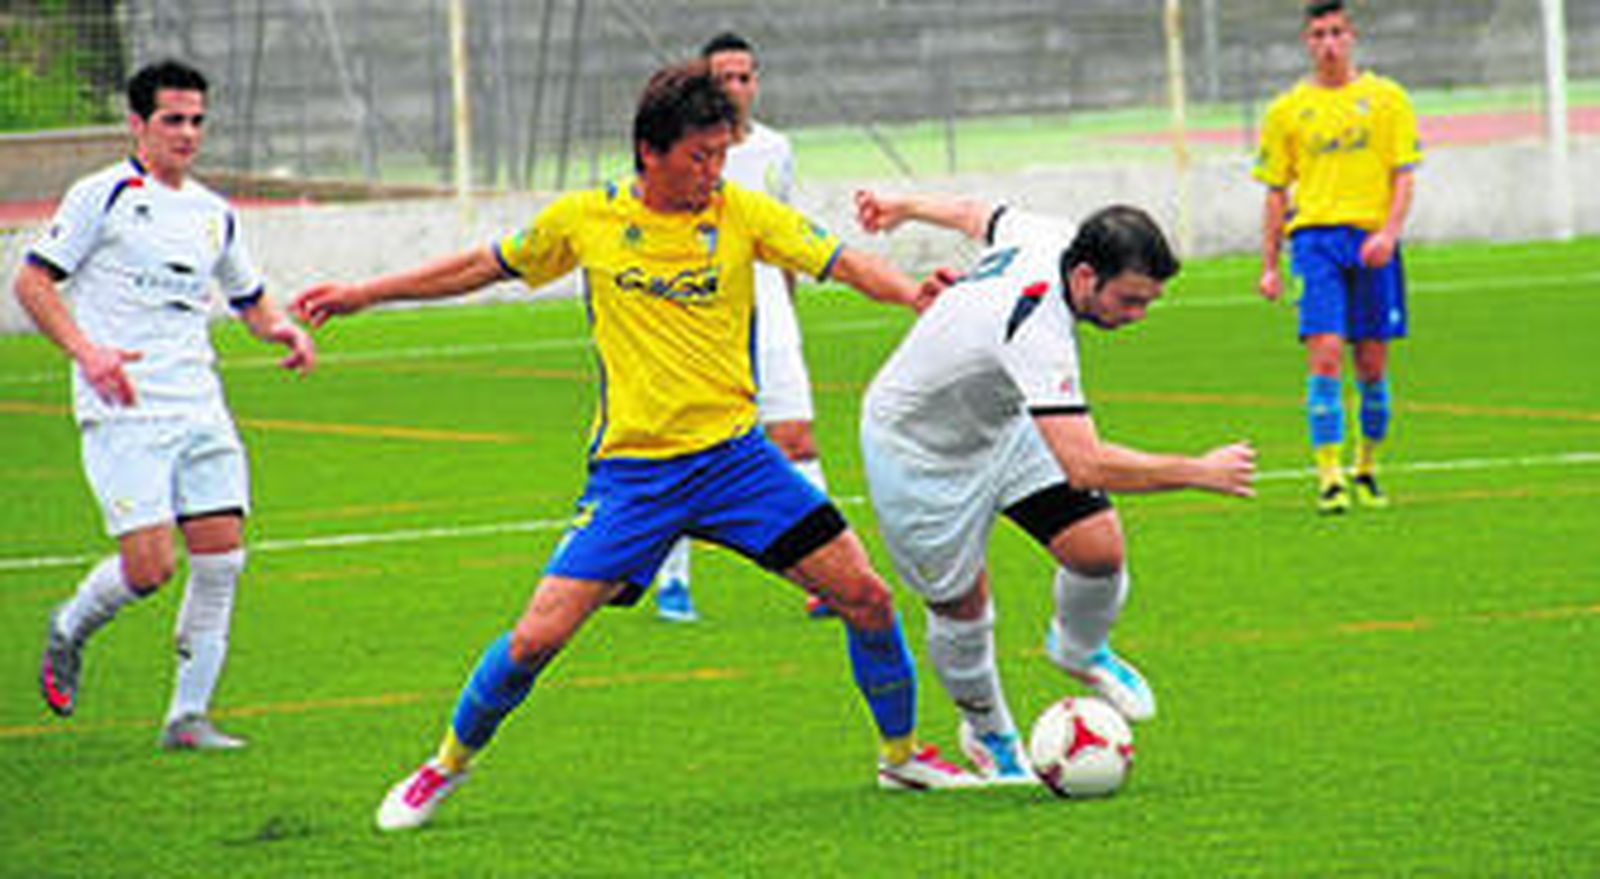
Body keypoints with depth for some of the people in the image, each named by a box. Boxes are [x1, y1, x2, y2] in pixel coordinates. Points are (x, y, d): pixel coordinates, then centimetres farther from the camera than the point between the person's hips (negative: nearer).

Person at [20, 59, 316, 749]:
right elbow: (32, 282, -6)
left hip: (197, 405, 6)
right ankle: (70, 630, 18)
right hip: (122, 411, -6)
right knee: (148, 567, -14)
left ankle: (188, 715, 4)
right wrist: (84, 351, -20)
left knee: (221, 558, -4)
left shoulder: (214, 214, 16)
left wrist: (283, 329, 5)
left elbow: (249, 299, 28)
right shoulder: (102, 197, -2)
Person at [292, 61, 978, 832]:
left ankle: (900, 753, 18)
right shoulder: (586, 220, -1)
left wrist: (914, 295, -30)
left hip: (733, 452, 1)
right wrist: (361, 296, 18)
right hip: (631, 470, -1)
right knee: (538, 636, -10)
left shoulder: (742, 213, -1)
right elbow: (486, 267, 13)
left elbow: (844, 263, -9)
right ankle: (448, 764, 14)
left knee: (865, 597, -5)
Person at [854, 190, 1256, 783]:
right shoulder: (1036, 332, -43)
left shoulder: (1047, 240, -17)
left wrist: (904, 209, 27)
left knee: (1100, 549, -7)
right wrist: (1199, 472, -40)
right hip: (918, 451, -8)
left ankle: (1079, 649, 25)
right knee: (962, 608, 5)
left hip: (1000, 423, 8)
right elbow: (1084, 466, -48)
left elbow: (980, 215, 6)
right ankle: (989, 736, 33)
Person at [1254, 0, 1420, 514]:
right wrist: (1269, 267, 8)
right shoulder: (1287, 110, 10)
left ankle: (1366, 470, 22)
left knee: (1372, 363, 4)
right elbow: (1276, 192, 13)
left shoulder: (1386, 98, 8)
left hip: (1373, 240, 1)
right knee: (1325, 355, -14)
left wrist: (1389, 231, -12)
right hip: (1315, 237, -1)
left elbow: (1403, 176, 4)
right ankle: (1329, 478, -16)